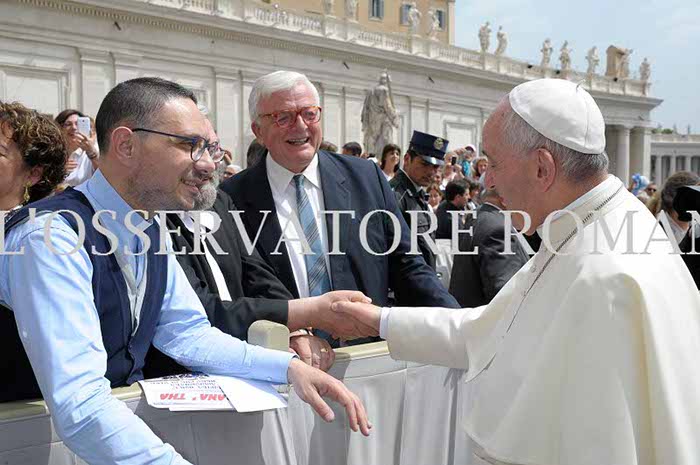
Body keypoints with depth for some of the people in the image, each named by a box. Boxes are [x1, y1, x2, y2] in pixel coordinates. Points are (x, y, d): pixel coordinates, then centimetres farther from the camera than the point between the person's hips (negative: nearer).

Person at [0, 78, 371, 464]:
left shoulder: (148, 229, 1)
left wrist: (289, 366, -7)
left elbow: (187, 333, 5)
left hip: (128, 412, 6)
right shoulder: (50, 238, -23)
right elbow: (79, 407, -31)